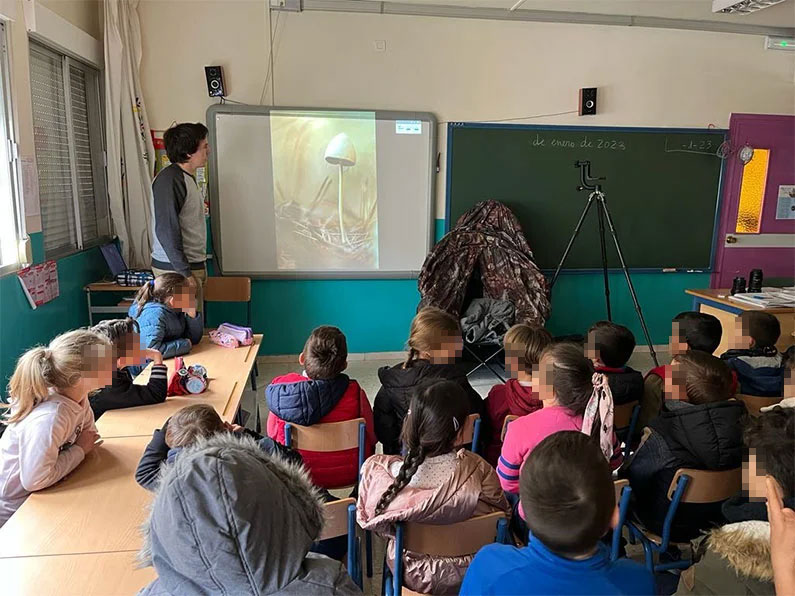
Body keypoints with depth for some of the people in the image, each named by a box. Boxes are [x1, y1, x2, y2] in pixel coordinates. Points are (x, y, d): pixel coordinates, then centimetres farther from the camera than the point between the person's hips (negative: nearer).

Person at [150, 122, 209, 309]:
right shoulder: (168, 179, -14)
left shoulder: (187, 178, 16)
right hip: (175, 268, -9)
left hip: (193, 265, 9)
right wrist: (184, 273, -21)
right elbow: (166, 229, -20)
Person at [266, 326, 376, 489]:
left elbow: (272, 436, -6)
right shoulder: (354, 393, -27)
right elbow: (371, 436, -10)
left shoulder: (280, 388, -22)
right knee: (366, 444, 30)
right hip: (347, 475, -2)